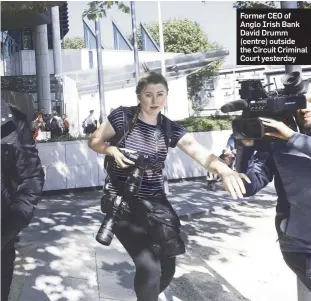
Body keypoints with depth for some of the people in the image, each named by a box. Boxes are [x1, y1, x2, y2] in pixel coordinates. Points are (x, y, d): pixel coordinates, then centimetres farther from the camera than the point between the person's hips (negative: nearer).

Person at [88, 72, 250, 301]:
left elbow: (199, 151, -17)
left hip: (156, 203, 4)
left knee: (167, 268, 9)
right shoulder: (122, 116, -9)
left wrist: (224, 170, -37)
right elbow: (94, 141, 1)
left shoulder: (170, 129, -1)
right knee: (149, 267, -14)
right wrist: (112, 150, -21)